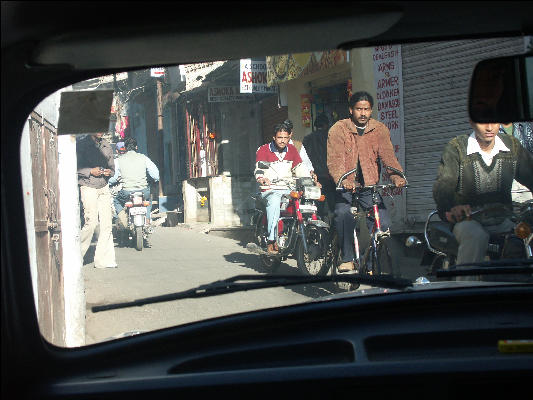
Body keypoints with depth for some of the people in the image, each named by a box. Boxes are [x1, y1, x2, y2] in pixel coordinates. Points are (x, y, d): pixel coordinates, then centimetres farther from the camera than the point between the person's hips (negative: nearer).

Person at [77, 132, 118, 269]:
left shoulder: (107, 146, 15)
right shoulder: (81, 145, -1)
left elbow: (112, 166, 21)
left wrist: (109, 172, -1)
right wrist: (90, 171, -16)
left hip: (104, 188, 5)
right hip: (88, 187, -5)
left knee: (106, 224, -1)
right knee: (91, 222, -11)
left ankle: (104, 260, 3)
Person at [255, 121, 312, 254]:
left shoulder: (292, 149, 18)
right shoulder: (263, 150, 3)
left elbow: (300, 167, 16)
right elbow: (259, 168, -10)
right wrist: (262, 178, -34)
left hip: (289, 188, 4)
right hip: (270, 189, -4)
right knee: (274, 201, -38)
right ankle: (272, 240, -39)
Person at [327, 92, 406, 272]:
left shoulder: (380, 130, 4)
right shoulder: (337, 130, -5)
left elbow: (388, 156, -8)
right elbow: (334, 161, -15)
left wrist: (398, 177, -28)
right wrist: (343, 180, -36)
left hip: (370, 186, 2)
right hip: (346, 187, -2)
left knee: (384, 224, -13)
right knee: (343, 214, -29)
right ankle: (347, 259, -18)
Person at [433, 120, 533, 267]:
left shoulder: (513, 146, 8)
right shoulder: (455, 148, -5)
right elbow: (443, 184, -17)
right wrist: (451, 208, -40)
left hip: (503, 220, 4)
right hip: (468, 220, -4)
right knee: (477, 237, -36)